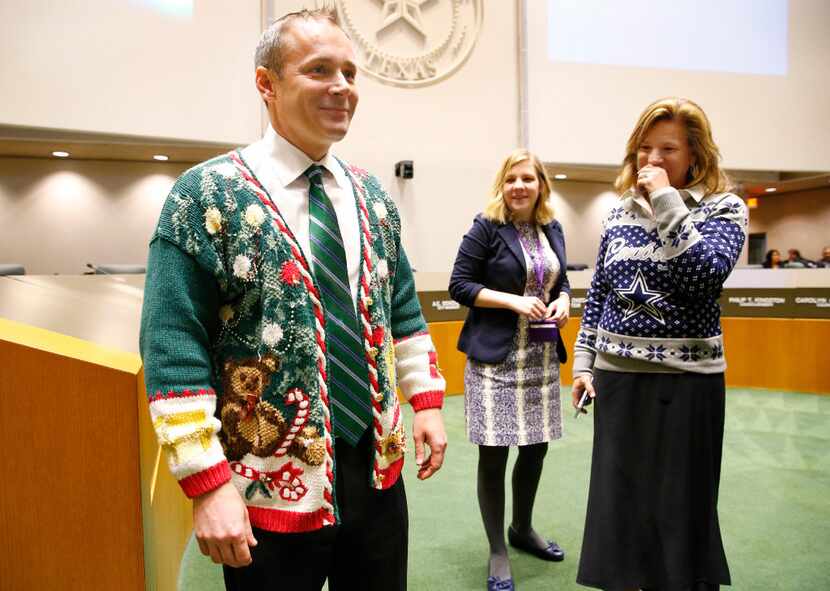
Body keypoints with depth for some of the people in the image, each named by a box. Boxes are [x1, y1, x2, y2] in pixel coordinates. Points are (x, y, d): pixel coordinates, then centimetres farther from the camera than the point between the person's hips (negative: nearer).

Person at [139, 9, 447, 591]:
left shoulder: (372, 196, 7)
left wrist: (427, 402, 7)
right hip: (272, 486, -5)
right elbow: (174, 351, -15)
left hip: (378, 469, 6)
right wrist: (208, 484, -17)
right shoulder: (208, 194, -11)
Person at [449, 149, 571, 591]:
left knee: (536, 446, 15)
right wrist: (513, 301, -19)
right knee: (494, 453, 0)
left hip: (543, 356, 6)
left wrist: (563, 301, -3)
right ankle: (497, 552, 17)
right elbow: (459, 285, -9)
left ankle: (522, 529, 38)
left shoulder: (552, 229, 10)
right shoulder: (486, 228, -7)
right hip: (495, 357, -6)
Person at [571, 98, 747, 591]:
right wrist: (583, 362, 7)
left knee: (680, 508, 6)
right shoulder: (620, 213, 9)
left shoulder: (723, 207, -3)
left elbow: (708, 274, -22)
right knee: (619, 503, 11)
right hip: (617, 375, 4)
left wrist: (666, 201, -19)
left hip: (686, 378, -3)